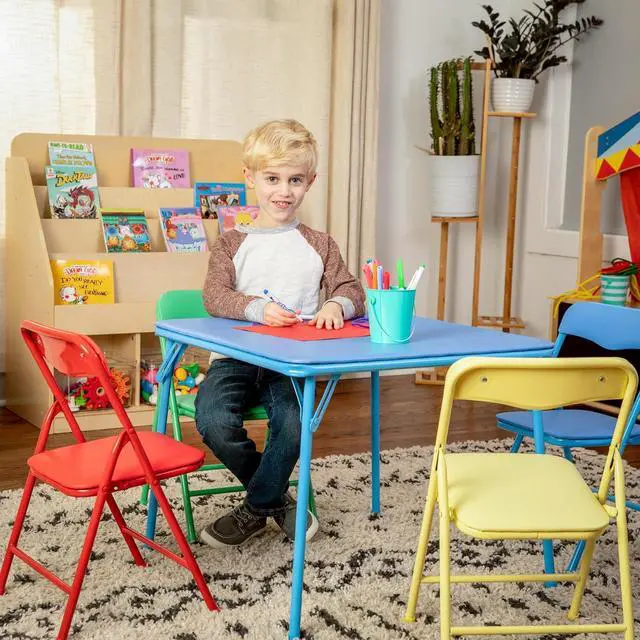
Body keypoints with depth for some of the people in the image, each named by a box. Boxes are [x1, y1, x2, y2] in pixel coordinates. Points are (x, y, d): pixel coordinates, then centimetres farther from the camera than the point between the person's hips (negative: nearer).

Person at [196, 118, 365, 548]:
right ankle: (278, 498, 1)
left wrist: (337, 304, -15)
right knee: (214, 421, -27)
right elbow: (214, 295, -3)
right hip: (237, 355, 1)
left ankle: (256, 509, -1)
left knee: (293, 424, -31)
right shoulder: (232, 243, 11)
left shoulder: (319, 245, 15)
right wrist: (257, 308, -23)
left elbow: (351, 288, 11)